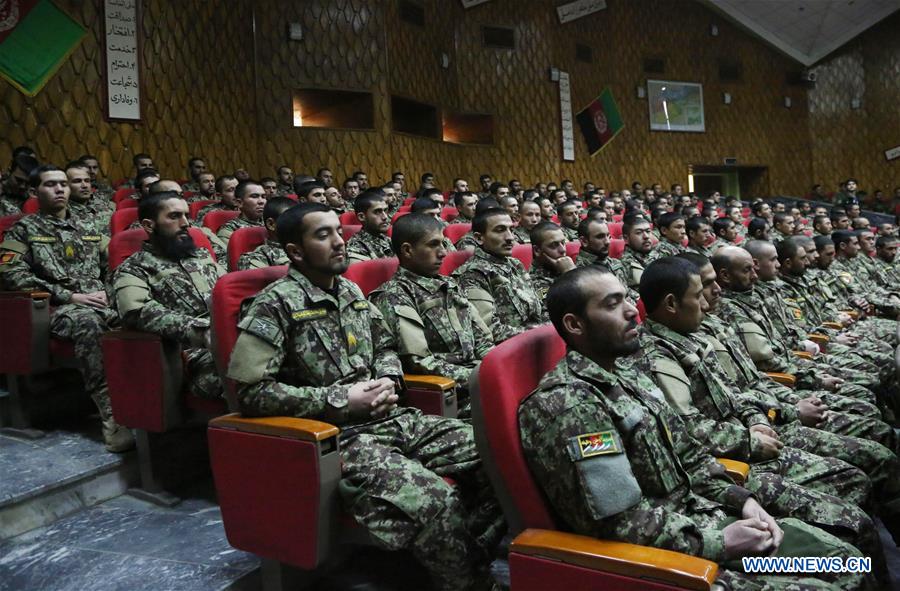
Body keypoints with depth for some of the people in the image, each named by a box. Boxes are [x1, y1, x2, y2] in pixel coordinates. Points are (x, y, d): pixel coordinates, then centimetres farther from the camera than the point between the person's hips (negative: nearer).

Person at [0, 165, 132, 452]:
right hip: (59, 308, -4)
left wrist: (110, 291, -3)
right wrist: (70, 296, -12)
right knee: (88, 322, -40)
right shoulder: (23, 230, 11)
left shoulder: (86, 229, 25)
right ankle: (111, 416, -43)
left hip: (101, 301, 4)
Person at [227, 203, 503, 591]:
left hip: (389, 419, 8)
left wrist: (388, 380, 1)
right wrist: (340, 400, -17)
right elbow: (251, 392, -16)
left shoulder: (351, 292, 12)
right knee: (437, 500, -29)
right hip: (336, 436, -7)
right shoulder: (276, 305, -10)